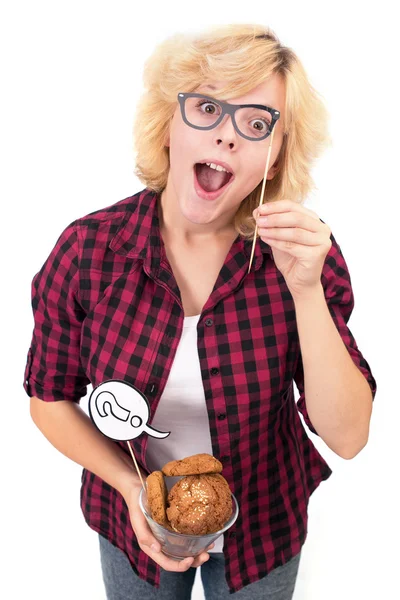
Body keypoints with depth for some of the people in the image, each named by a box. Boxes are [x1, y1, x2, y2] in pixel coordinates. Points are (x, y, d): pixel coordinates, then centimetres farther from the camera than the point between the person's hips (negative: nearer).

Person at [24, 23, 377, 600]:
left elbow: (347, 437, -21)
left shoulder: (305, 251, -19)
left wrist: (306, 289, -32)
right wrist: (133, 487, -19)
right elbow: (50, 399, -7)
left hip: (263, 533, 1)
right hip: (133, 526, 0)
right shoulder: (87, 249, -20)